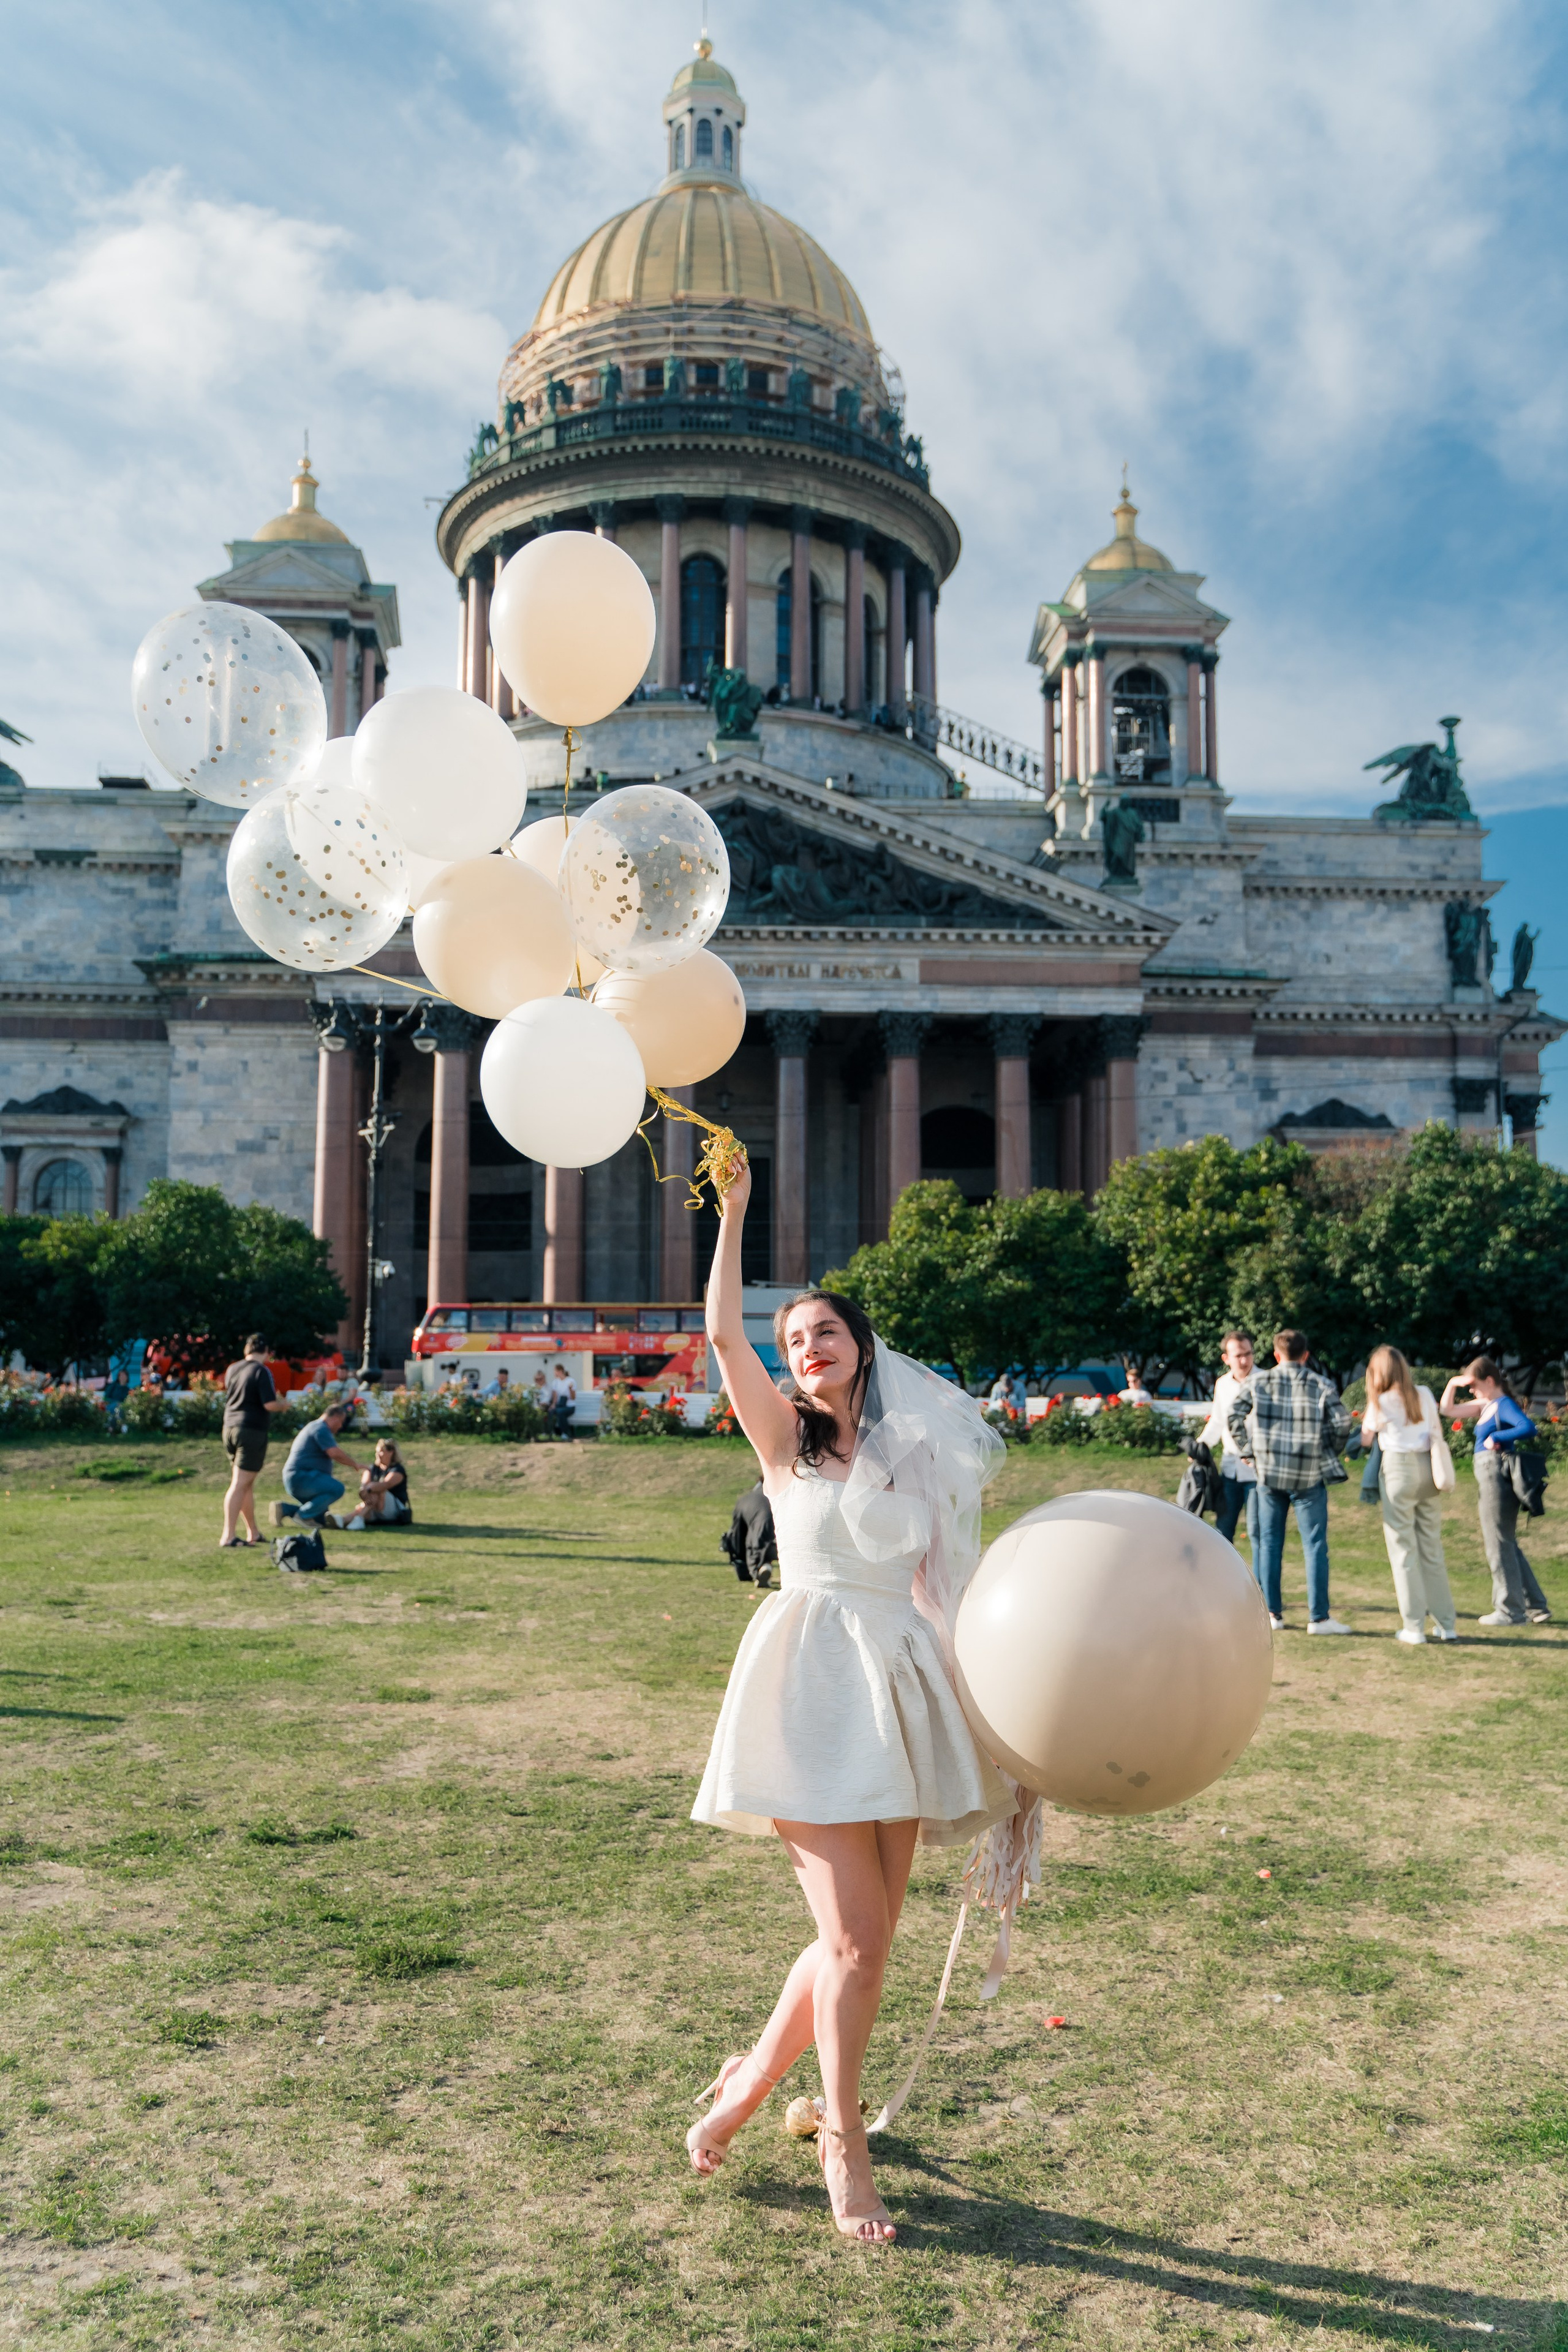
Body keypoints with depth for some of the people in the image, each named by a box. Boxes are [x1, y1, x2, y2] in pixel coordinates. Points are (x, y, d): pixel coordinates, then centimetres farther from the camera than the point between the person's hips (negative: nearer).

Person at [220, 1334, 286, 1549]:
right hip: (252, 1431, -7)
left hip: (230, 1428, 7)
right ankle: (229, 1536, -9)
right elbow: (270, 1404, -18)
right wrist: (282, 1404, 3)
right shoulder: (262, 1371, -12)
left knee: (247, 1484, 16)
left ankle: (252, 1533, 24)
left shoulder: (232, 1370, 9)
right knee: (240, 1485, -7)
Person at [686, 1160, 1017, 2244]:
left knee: (866, 1938, 9)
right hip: (814, 1685, -4)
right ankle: (843, 2144, 16)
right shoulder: (786, 1435, 2)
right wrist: (733, 1212, -14)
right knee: (856, 1937, -6)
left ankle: (752, 2079, 34)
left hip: (900, 1688, 4)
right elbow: (723, 1337, -13)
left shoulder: (917, 1453, 9)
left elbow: (944, 1580, 9)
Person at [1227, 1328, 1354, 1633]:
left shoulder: (1259, 1382, 2)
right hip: (1309, 1476, -2)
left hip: (1268, 1473, 2)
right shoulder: (1321, 1386, -2)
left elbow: (1232, 1414, -5)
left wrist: (1247, 1450, 4)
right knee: (1315, 1545, 3)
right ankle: (1318, 1617, 3)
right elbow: (1342, 1423, -9)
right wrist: (1330, 1453, 7)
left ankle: (1272, 1613, 13)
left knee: (1269, 1543, 10)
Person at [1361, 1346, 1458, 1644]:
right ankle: (1446, 1625, 11)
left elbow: (1365, 1439, 7)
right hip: (1428, 1469, 4)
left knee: (1404, 1549, 1)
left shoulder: (1380, 1402, -3)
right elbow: (1438, 1434, 13)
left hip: (1397, 1467, -4)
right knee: (1432, 1548, 10)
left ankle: (1414, 1627, 0)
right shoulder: (1425, 1395, 9)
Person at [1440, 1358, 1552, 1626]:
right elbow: (1448, 1410, 23)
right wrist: (1453, 1384, 9)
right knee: (1506, 1544, 15)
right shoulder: (1486, 1405, 14)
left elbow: (1529, 1427, -31)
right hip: (1488, 1475, 10)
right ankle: (1536, 1606, 22)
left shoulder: (1505, 1405, -12)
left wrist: (1496, 1437, -22)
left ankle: (1511, 1611, 6)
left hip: (1498, 1474, -10)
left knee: (1499, 1544, -2)